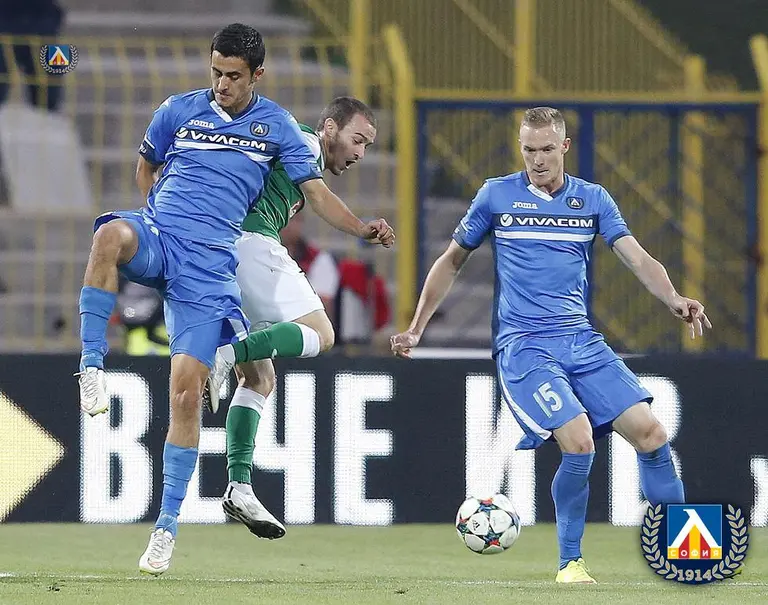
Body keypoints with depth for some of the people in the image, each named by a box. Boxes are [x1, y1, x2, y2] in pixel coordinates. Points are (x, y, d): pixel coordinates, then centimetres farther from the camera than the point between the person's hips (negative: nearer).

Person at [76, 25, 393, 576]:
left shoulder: (277, 126, 7)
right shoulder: (180, 111, 10)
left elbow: (315, 191, 4)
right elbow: (147, 167, 27)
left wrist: (361, 228, -11)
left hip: (209, 263, -1)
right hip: (157, 235, 1)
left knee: (187, 390, -11)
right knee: (111, 236, -39)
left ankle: (167, 526, -2)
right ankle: (92, 366, -30)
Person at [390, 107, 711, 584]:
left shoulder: (593, 200, 9)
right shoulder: (497, 196, 4)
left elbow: (638, 259, -2)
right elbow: (452, 262, 15)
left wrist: (676, 301, -21)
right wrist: (415, 329, 13)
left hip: (582, 342, 3)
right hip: (523, 345, -3)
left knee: (650, 431, -12)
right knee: (579, 441, -24)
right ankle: (570, 562, -7)